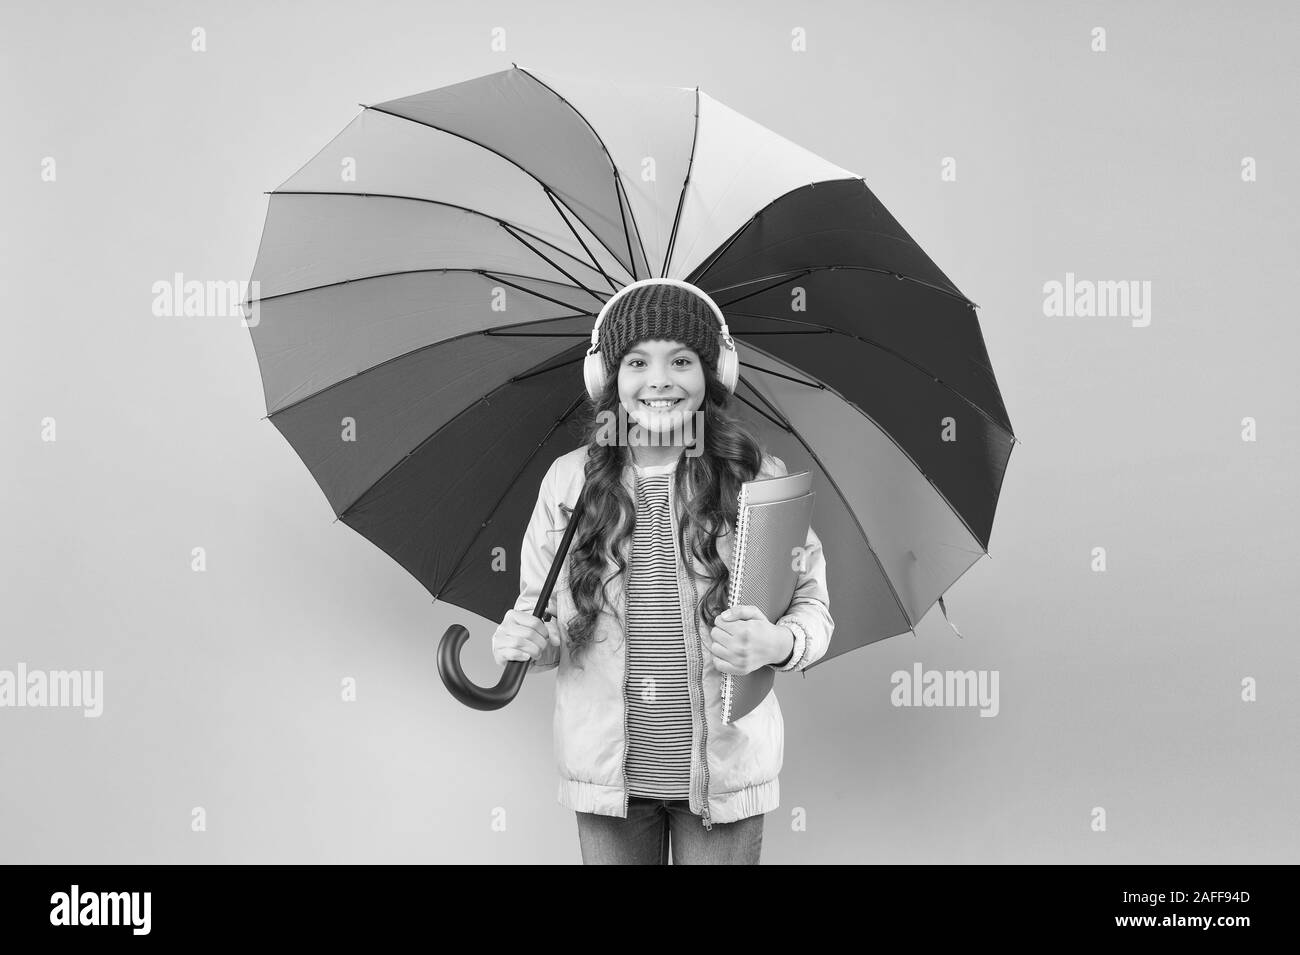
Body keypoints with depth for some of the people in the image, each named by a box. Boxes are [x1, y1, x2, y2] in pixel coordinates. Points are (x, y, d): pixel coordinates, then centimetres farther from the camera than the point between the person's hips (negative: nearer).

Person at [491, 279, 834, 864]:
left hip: (726, 771, -1)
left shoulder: (759, 479, -6)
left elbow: (813, 606, -1)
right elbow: (539, 609, 6)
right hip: (608, 772, 1)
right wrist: (524, 640, -15)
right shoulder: (568, 481, -2)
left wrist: (779, 644, -21)